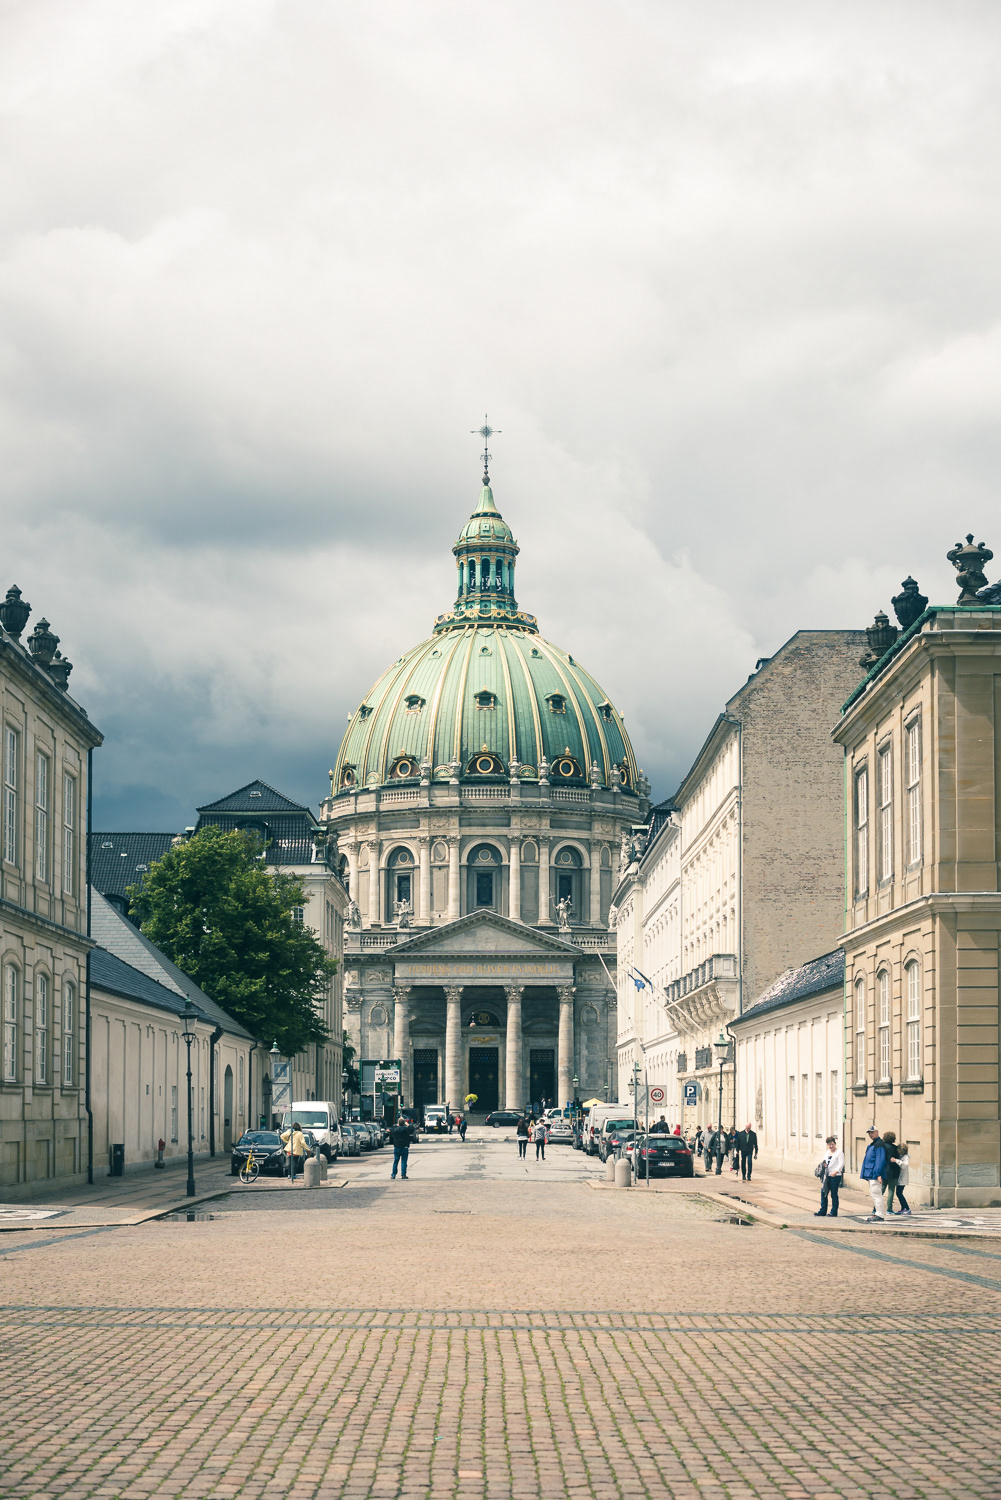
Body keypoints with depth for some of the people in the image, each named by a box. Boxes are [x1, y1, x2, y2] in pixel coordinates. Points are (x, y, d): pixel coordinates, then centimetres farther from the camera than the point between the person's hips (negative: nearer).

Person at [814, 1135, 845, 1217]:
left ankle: (834, 1212, 6)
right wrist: (824, 1164, 3)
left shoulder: (839, 1152, -5)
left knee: (834, 1194, -2)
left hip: (835, 1176, -7)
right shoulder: (827, 1152, 18)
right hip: (826, 1176, 7)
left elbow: (841, 1163, -14)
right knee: (823, 1193, 6)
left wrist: (836, 1171, -26)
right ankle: (822, 1211, 14)